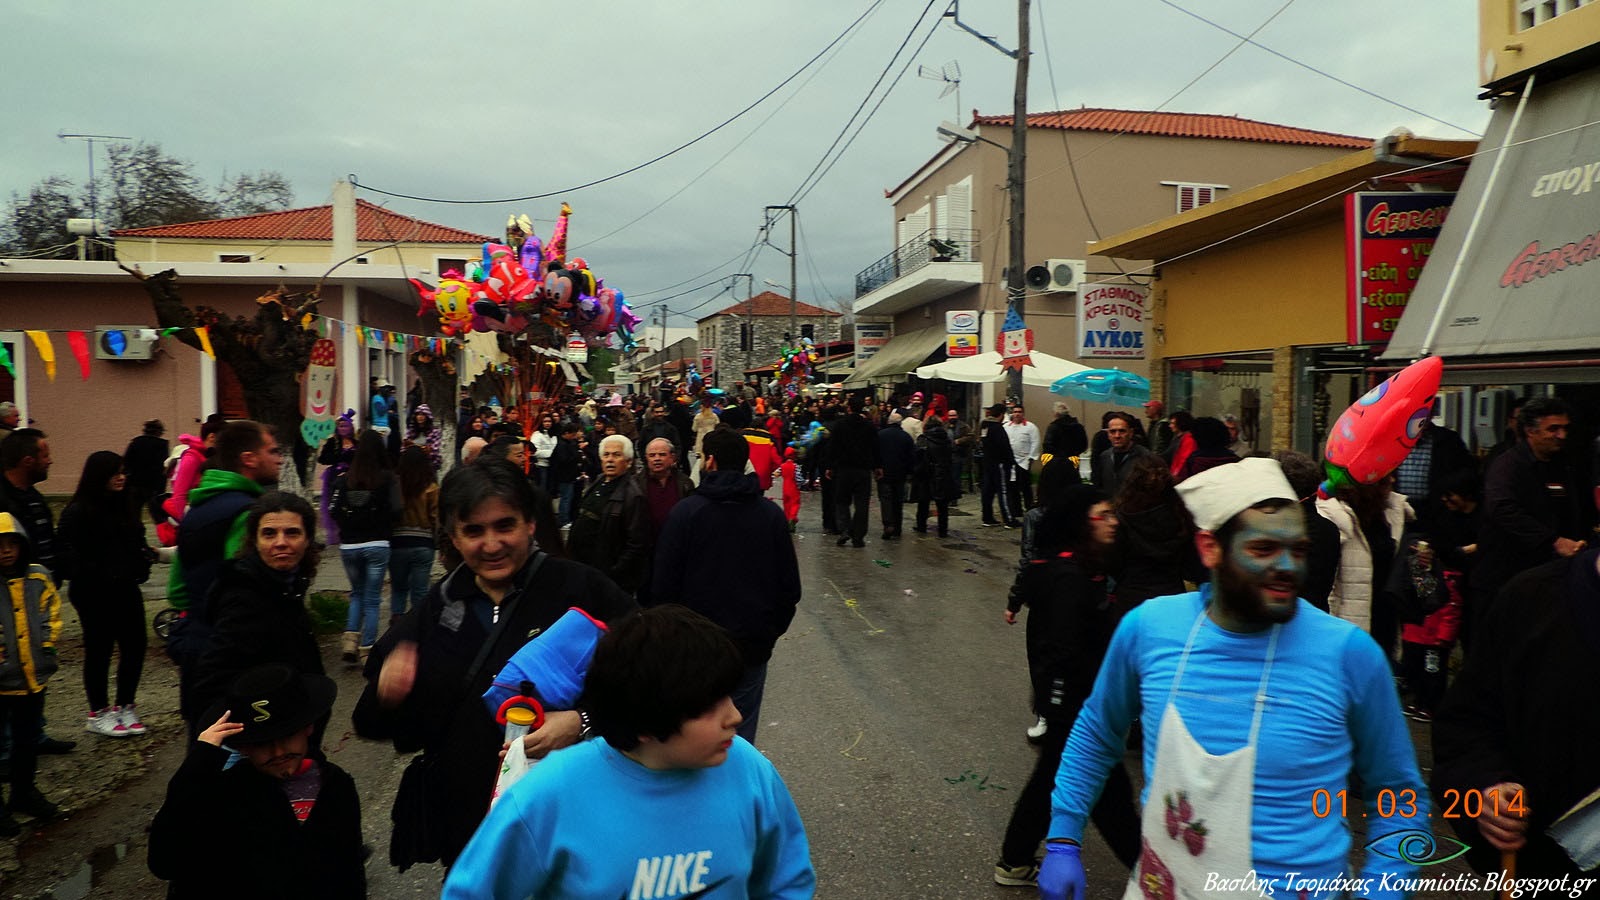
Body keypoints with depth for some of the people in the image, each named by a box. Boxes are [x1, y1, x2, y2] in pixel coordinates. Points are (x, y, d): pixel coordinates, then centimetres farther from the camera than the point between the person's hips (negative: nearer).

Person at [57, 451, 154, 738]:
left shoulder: (124, 506, 11)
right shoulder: (78, 511, -11)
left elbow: (136, 541, 20)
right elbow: (68, 552, -17)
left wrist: (142, 565, 4)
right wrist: (91, 576, -20)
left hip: (126, 590, 7)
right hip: (95, 595, -7)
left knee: (134, 647, 7)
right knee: (99, 651, 5)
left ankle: (125, 707, 22)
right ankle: (98, 713, 19)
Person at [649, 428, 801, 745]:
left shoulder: (685, 511, -10)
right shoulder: (772, 515, 1)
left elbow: (664, 585, -9)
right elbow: (790, 587, 6)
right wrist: (771, 631, 16)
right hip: (752, 647, 3)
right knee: (741, 736, 11)